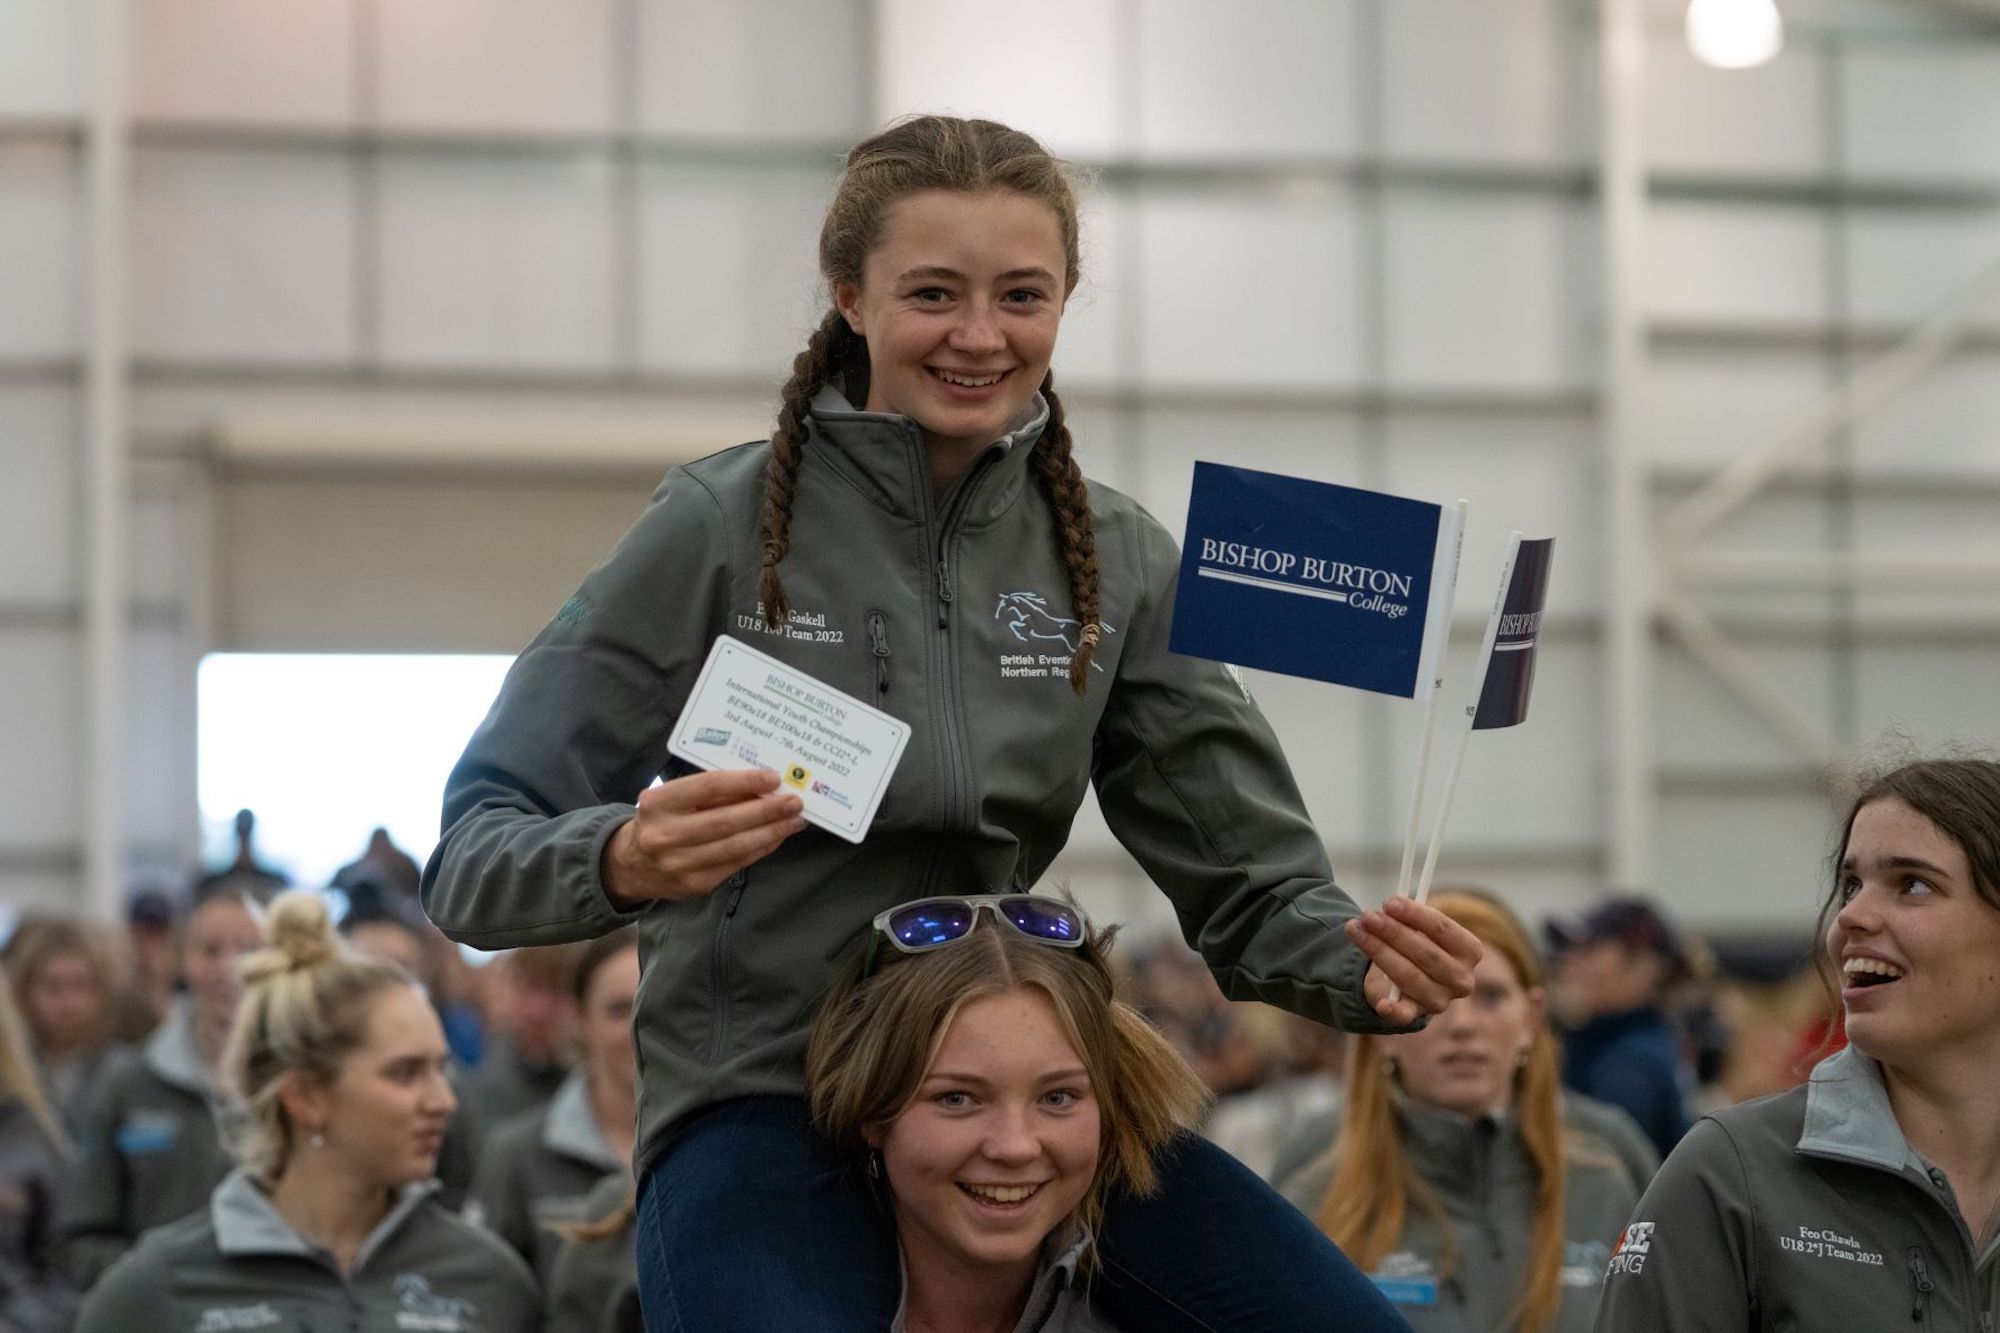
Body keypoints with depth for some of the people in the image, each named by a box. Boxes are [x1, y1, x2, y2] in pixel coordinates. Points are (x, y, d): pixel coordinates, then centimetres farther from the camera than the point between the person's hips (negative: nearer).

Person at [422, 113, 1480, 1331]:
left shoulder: (1116, 561, 6)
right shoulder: (723, 529, -6)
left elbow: (1248, 884, 6)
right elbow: (473, 861, -8)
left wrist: (1365, 969, -16)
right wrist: (623, 863, -30)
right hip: (760, 1102, -4)